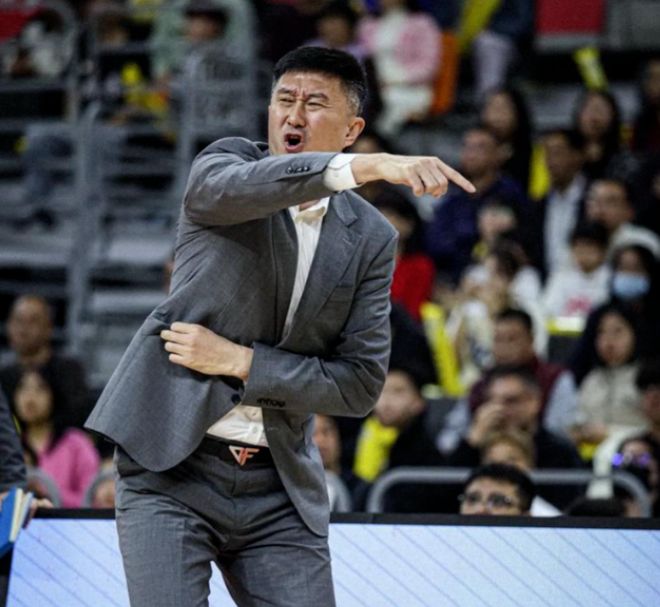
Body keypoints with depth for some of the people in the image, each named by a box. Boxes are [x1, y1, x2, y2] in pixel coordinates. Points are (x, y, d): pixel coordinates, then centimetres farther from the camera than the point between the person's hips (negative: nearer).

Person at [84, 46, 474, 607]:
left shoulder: (371, 239, 5)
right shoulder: (226, 164, 0)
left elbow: (361, 384, 0)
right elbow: (235, 188, -28)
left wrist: (238, 361, -11)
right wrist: (370, 167, -41)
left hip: (279, 487, 3)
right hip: (171, 466, -3)